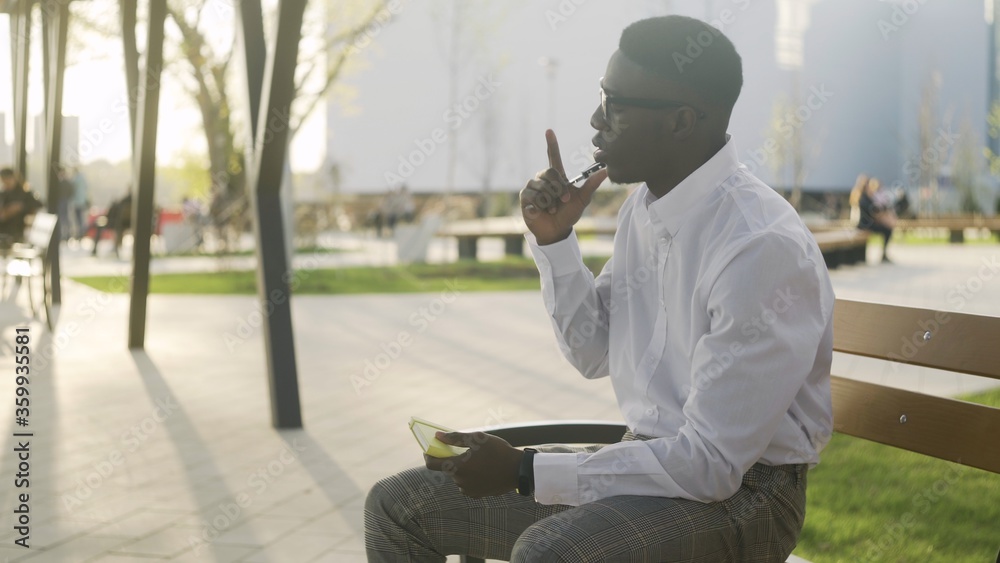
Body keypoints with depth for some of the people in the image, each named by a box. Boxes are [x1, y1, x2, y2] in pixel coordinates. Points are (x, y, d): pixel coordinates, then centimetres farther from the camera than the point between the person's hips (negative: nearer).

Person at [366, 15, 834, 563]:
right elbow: (595, 354, 16)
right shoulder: (644, 205, 4)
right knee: (398, 504, 4)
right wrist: (553, 239, 0)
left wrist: (524, 471, -21)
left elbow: (711, 464, -24)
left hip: (738, 491, -8)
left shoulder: (763, 248, -24)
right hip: (651, 455, 8)